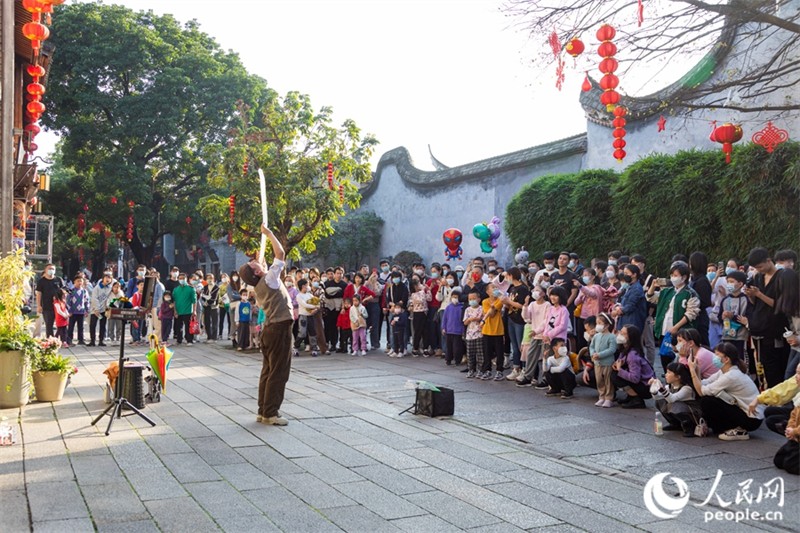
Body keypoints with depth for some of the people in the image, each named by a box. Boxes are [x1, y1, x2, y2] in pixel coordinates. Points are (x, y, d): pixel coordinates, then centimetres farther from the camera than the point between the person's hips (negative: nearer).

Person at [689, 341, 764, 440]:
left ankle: (738, 431, -5)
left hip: (752, 419, -9)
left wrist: (692, 370, -18)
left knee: (706, 401, -16)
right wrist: (696, 370, -15)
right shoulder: (724, 371, 3)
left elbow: (702, 391, -23)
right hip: (743, 410, 9)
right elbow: (703, 384, -4)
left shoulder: (731, 376, -24)